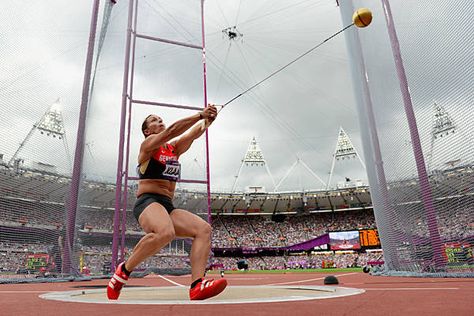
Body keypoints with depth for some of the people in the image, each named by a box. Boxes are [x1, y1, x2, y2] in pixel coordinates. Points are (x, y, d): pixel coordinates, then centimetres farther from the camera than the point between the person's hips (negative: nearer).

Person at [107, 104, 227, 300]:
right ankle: (124, 270, -14)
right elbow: (171, 130, -14)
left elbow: (195, 133, 9)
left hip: (168, 207, 7)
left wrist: (208, 120, -9)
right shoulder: (147, 144, 3)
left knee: (204, 229, -16)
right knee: (165, 233, -38)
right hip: (147, 203, -7)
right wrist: (200, 115, -14)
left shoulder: (174, 148, 21)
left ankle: (197, 286, -26)